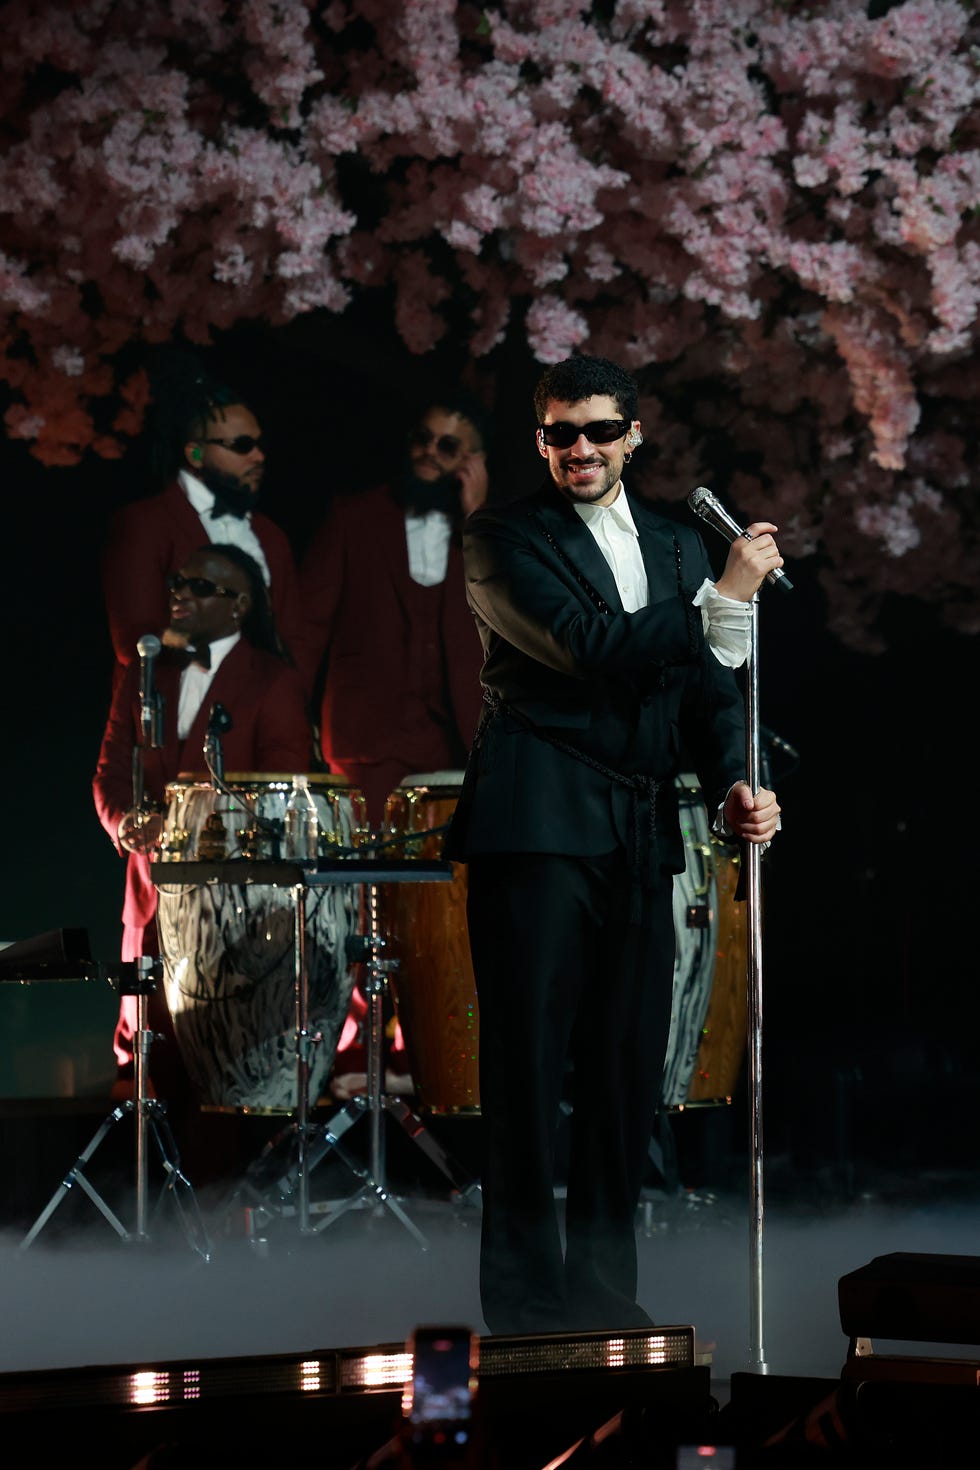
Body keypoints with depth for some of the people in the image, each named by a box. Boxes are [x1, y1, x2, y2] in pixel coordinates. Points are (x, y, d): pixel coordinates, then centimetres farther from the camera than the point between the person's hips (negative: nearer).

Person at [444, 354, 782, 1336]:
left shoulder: (676, 547, 18)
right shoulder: (503, 539, -1)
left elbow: (705, 686, 17)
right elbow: (594, 651, -14)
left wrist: (732, 789, -1)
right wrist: (726, 596, -13)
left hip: (639, 831, 6)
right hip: (539, 823, -6)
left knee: (628, 1067, 7)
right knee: (529, 1062, -3)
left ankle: (603, 1283, 15)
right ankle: (526, 1294, 1)